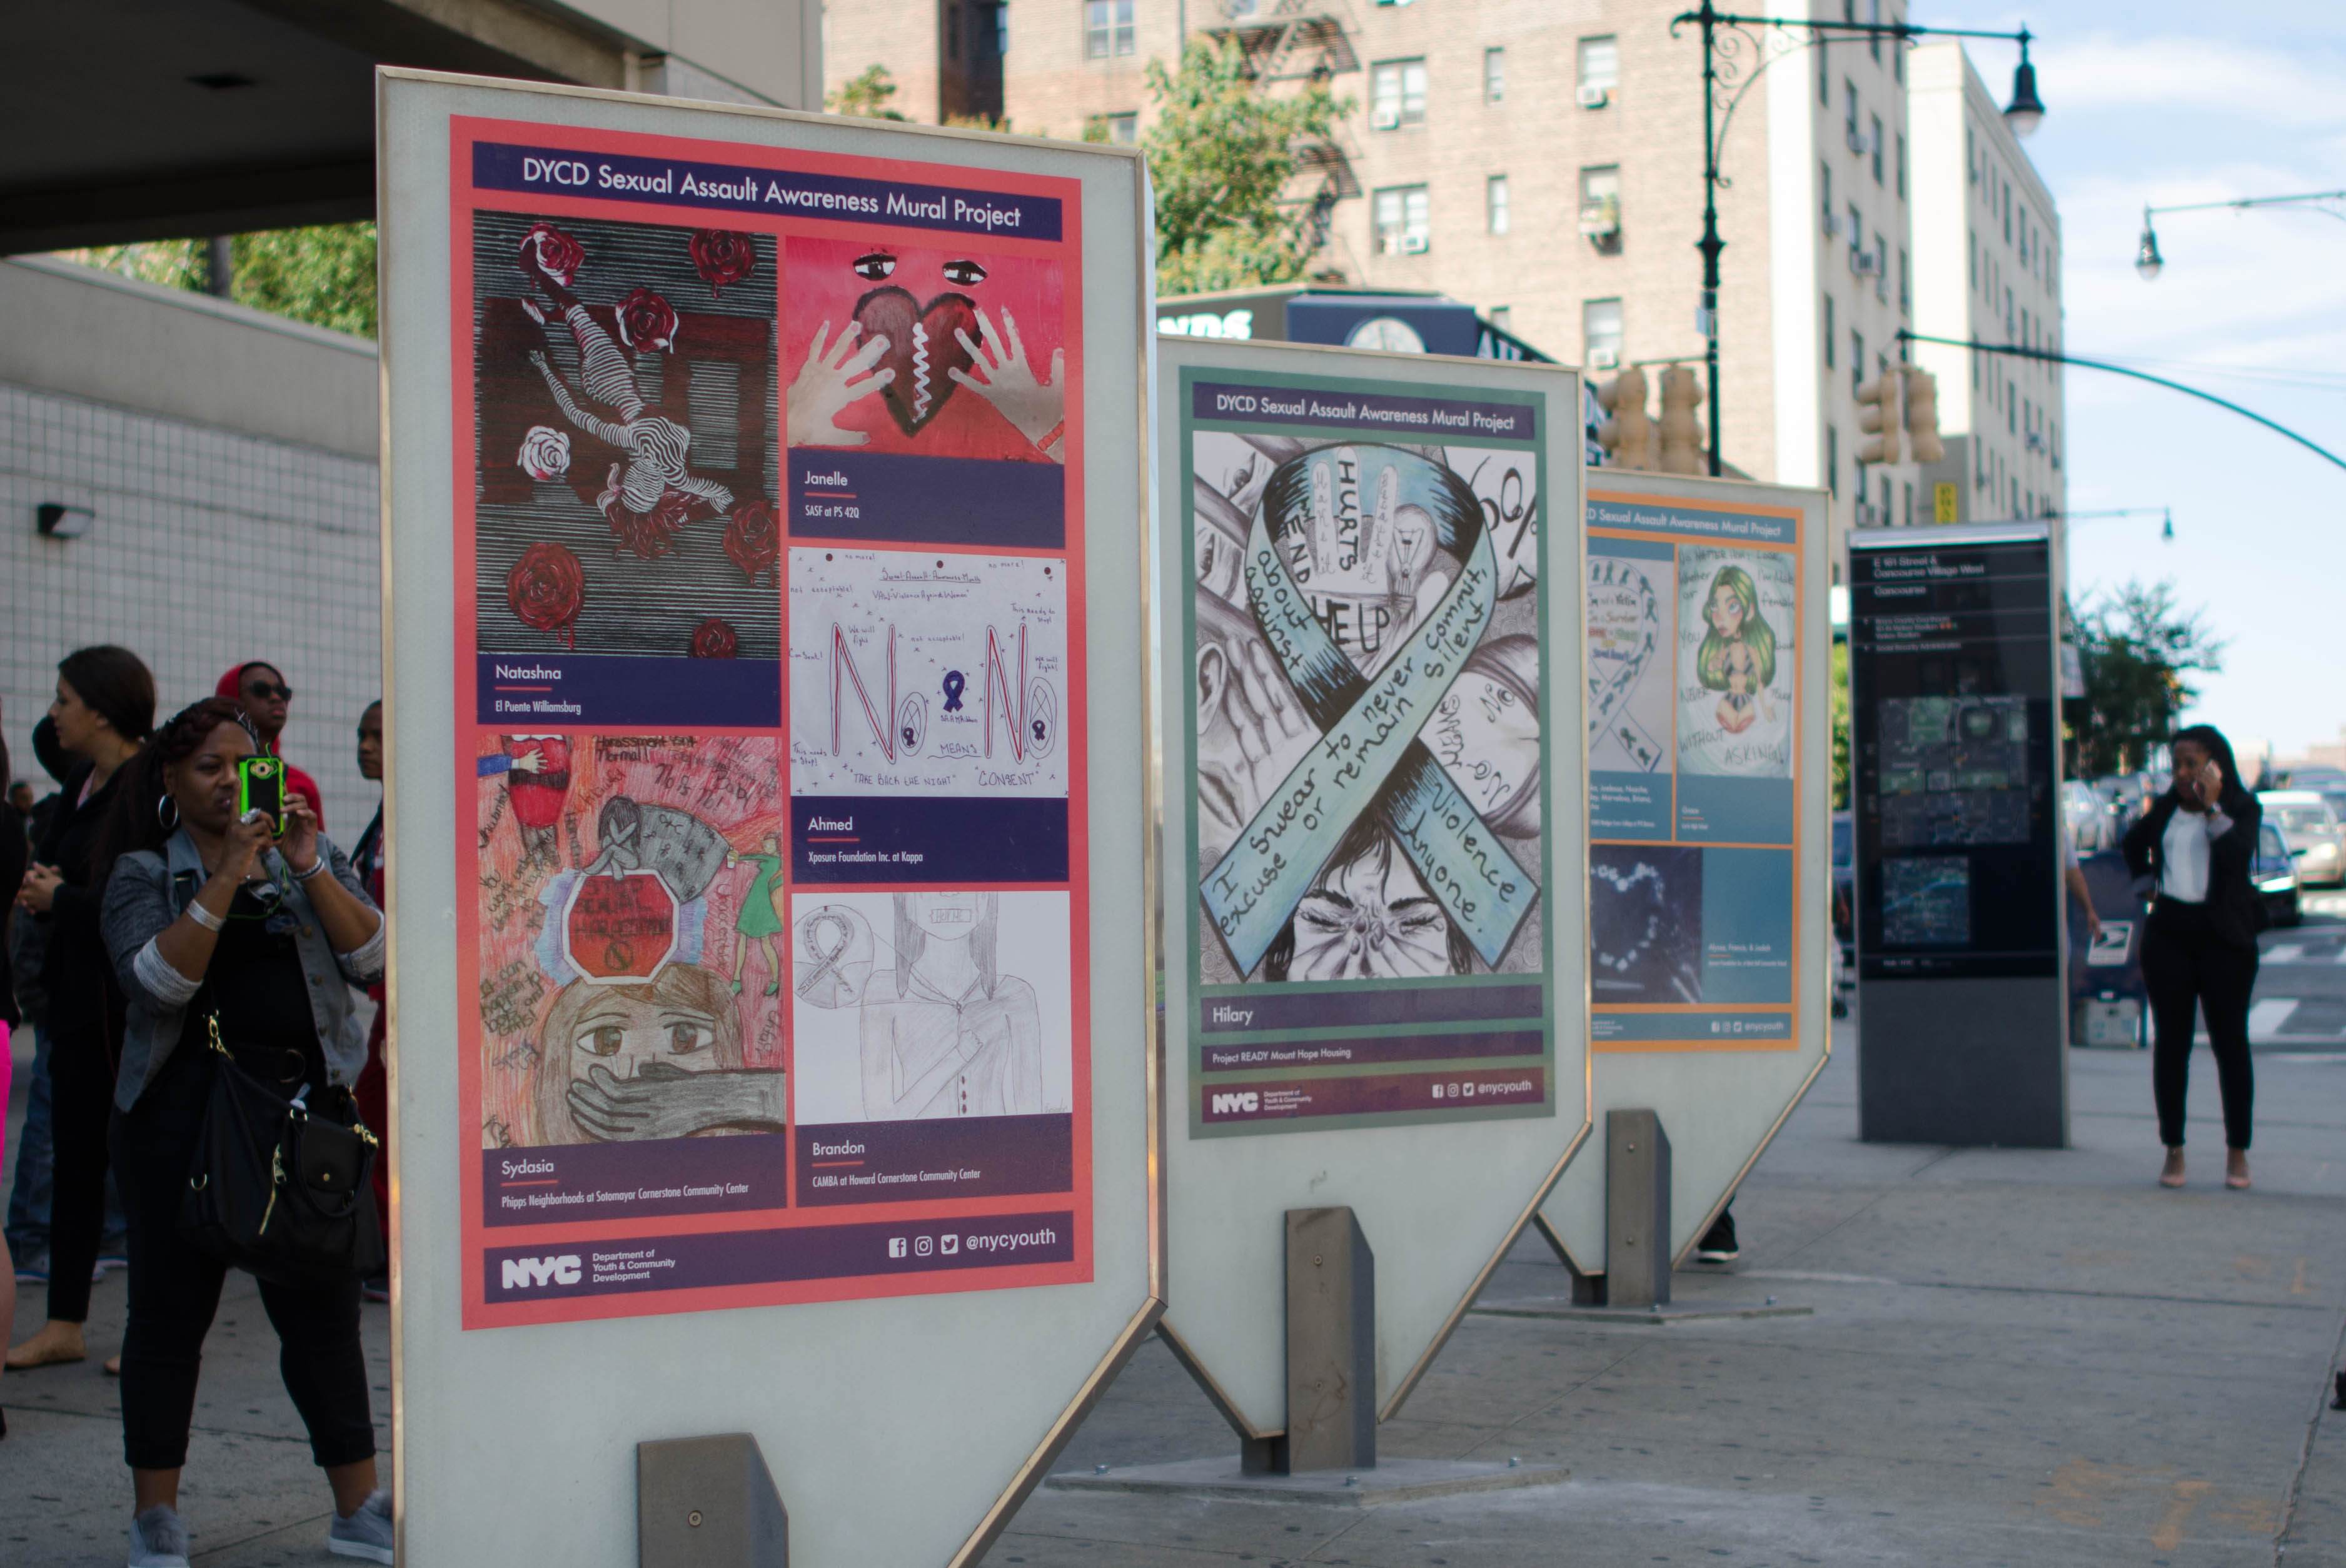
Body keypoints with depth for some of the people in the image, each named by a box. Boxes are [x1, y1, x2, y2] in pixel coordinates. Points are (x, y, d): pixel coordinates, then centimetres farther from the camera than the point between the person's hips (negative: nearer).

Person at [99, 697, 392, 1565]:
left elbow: (372, 957, -1)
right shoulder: (143, 874, 3)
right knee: (171, 1309, 5)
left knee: (323, 1309, 4)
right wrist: (227, 878, -19)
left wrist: (309, 869, -12)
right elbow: (159, 980, -14)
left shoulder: (311, 856, 12)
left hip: (305, 1102, 2)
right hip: (183, 1110, -2)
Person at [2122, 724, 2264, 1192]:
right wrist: (2146, 882, 16)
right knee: (2171, 1043, 4)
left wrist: (2212, 807, -23)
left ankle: (2237, 1153, 8)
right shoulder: (2167, 807, 9)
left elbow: (2236, 852, -21)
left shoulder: (2242, 807, -3)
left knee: (2230, 1043, 0)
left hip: (2222, 935, -3)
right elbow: (2135, 842, 29)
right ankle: (2174, 1151, 9)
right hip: (2169, 932, 4)